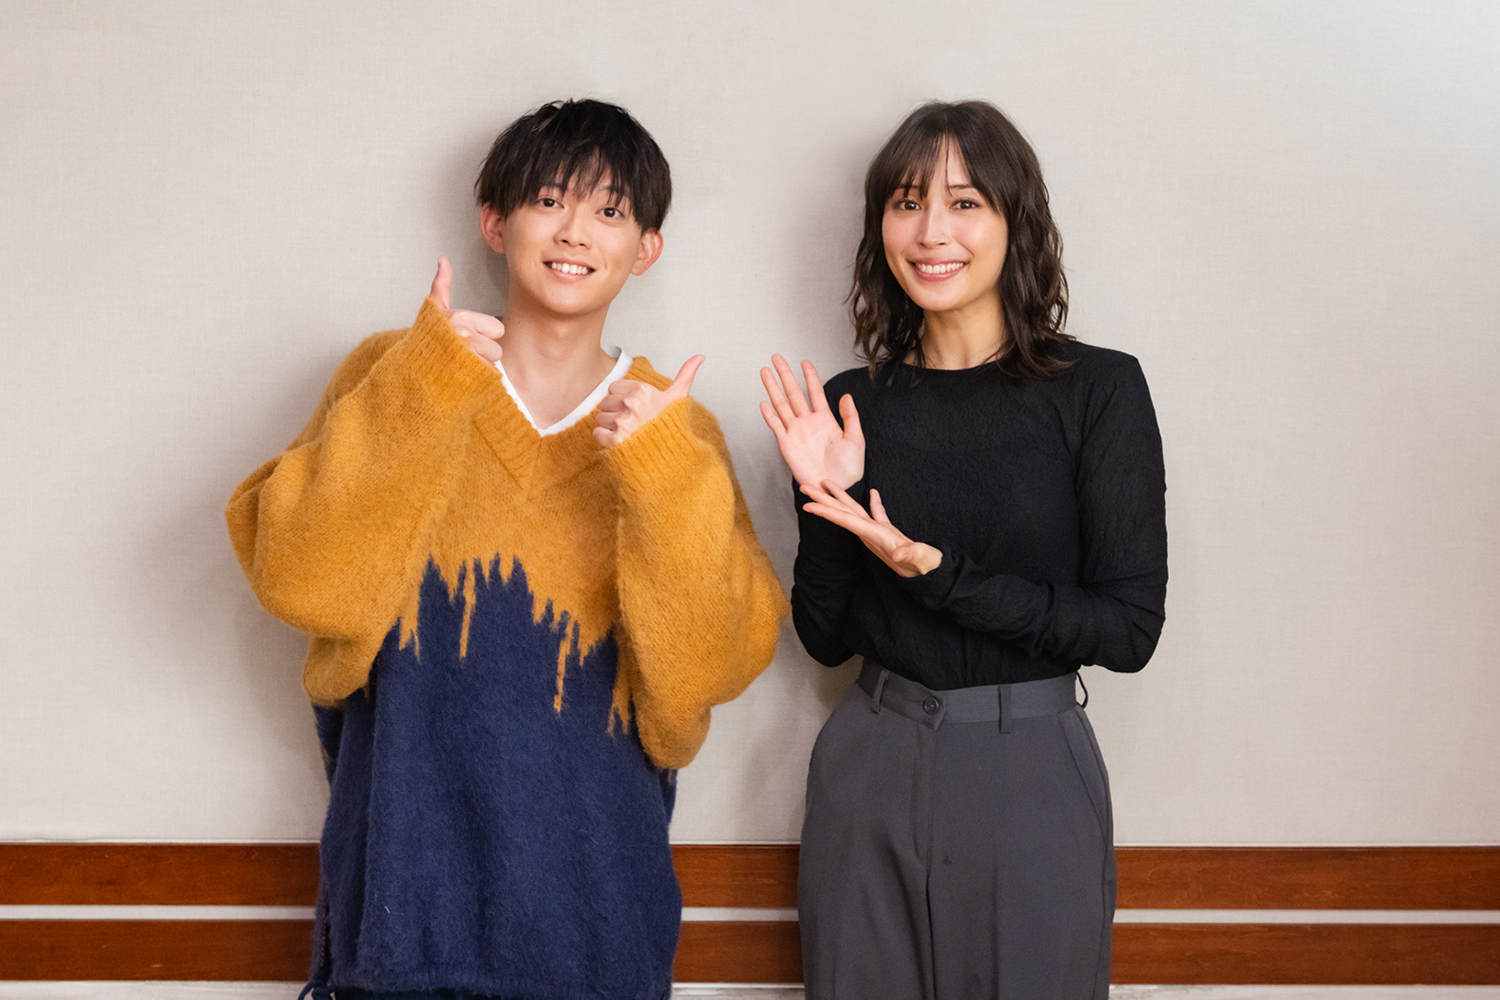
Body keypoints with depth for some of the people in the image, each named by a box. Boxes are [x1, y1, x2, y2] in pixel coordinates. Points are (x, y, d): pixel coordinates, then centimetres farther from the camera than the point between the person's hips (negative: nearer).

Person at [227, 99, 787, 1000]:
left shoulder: (673, 428, 4)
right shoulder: (395, 379, 2)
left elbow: (713, 663, -7)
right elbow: (298, 577, -11)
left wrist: (659, 477, -19)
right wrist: (417, 396, -17)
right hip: (409, 849, 0)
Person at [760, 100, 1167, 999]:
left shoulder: (1099, 389, -6)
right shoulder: (856, 403, 3)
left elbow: (1129, 627, -10)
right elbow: (825, 636, 6)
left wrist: (941, 576, -17)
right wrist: (826, 505, -10)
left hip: (1033, 779, -2)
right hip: (872, 768, 3)